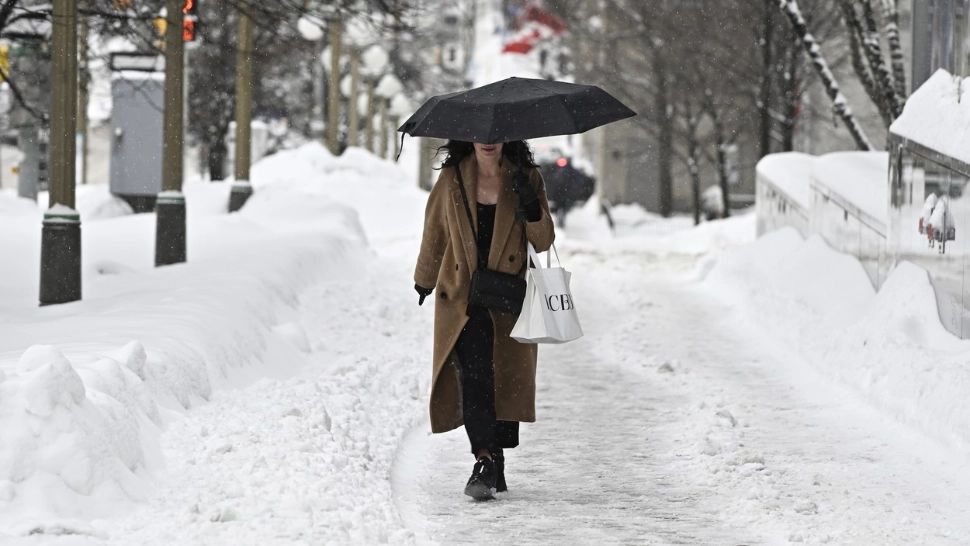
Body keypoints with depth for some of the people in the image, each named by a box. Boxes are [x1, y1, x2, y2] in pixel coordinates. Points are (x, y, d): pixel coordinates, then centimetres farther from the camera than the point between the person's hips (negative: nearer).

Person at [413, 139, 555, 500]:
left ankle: (494, 461, 17)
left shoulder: (525, 178, 1)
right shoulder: (453, 179, 1)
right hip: (462, 295, -1)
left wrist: (531, 207, -20)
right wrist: (425, 280, 24)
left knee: (506, 378, 3)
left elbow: (543, 242, -1)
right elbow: (434, 232, 14)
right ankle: (486, 459, -20)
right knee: (474, 372, -18)